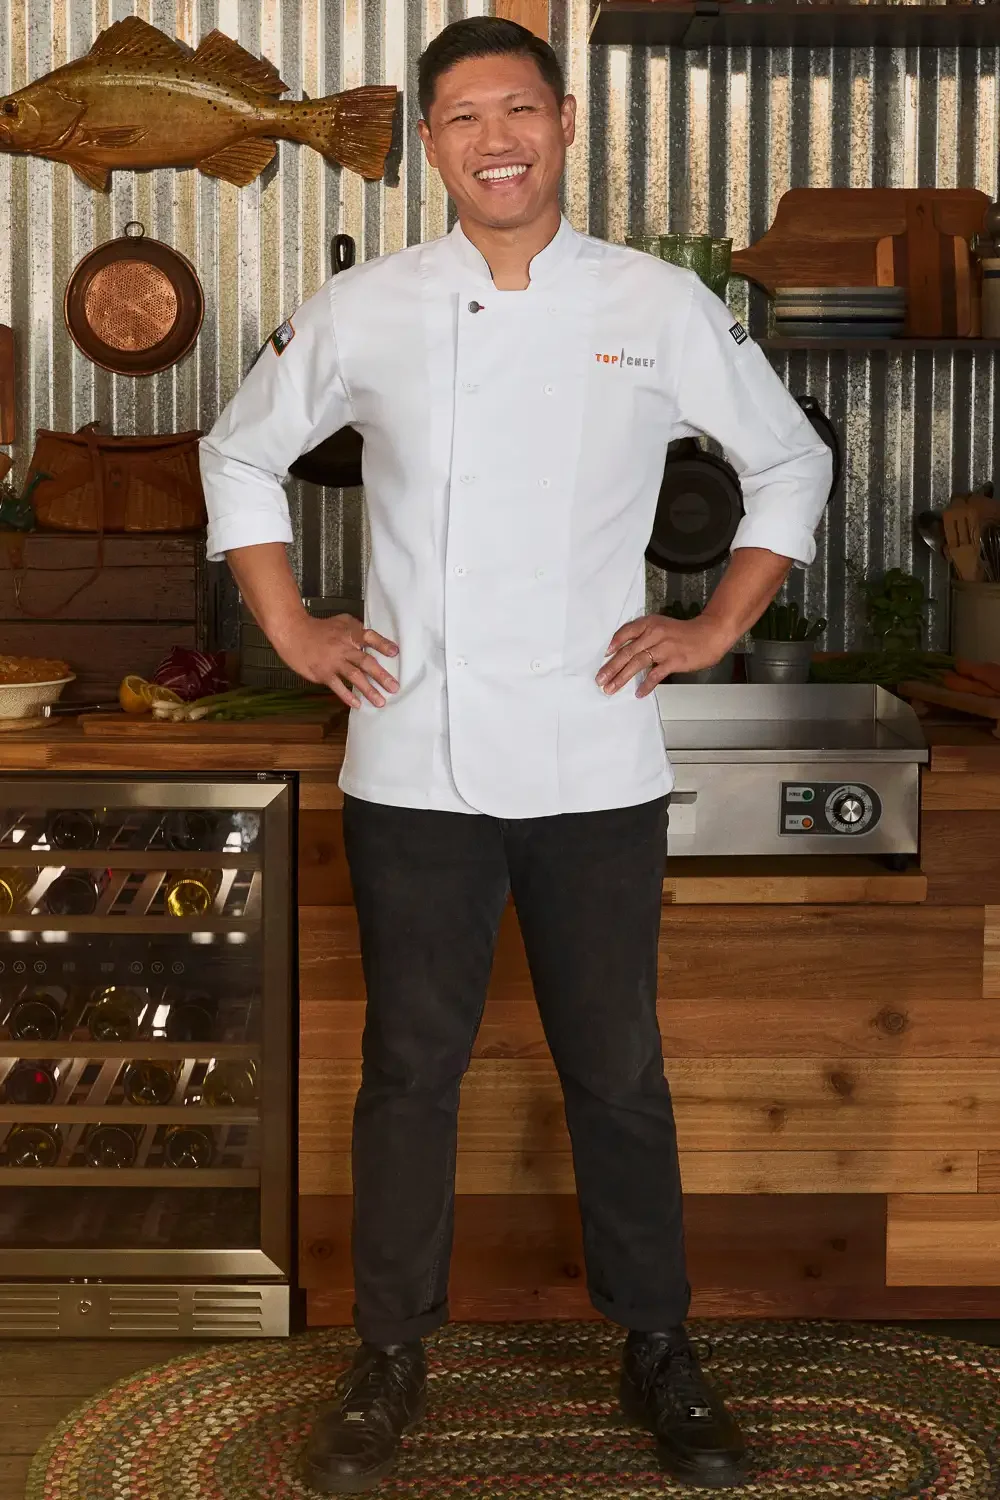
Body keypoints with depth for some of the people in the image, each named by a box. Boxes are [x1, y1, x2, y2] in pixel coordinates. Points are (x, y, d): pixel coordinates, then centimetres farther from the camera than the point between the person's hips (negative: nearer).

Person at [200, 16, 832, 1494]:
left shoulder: (659, 307, 1)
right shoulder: (362, 312, 2)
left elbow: (790, 462, 11)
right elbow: (241, 453, 15)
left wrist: (715, 626, 3)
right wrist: (292, 628, 6)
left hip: (595, 761, 0)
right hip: (412, 759, 0)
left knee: (617, 1068, 9)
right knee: (410, 1065, 9)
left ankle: (659, 1346, 27)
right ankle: (390, 1356, 25)